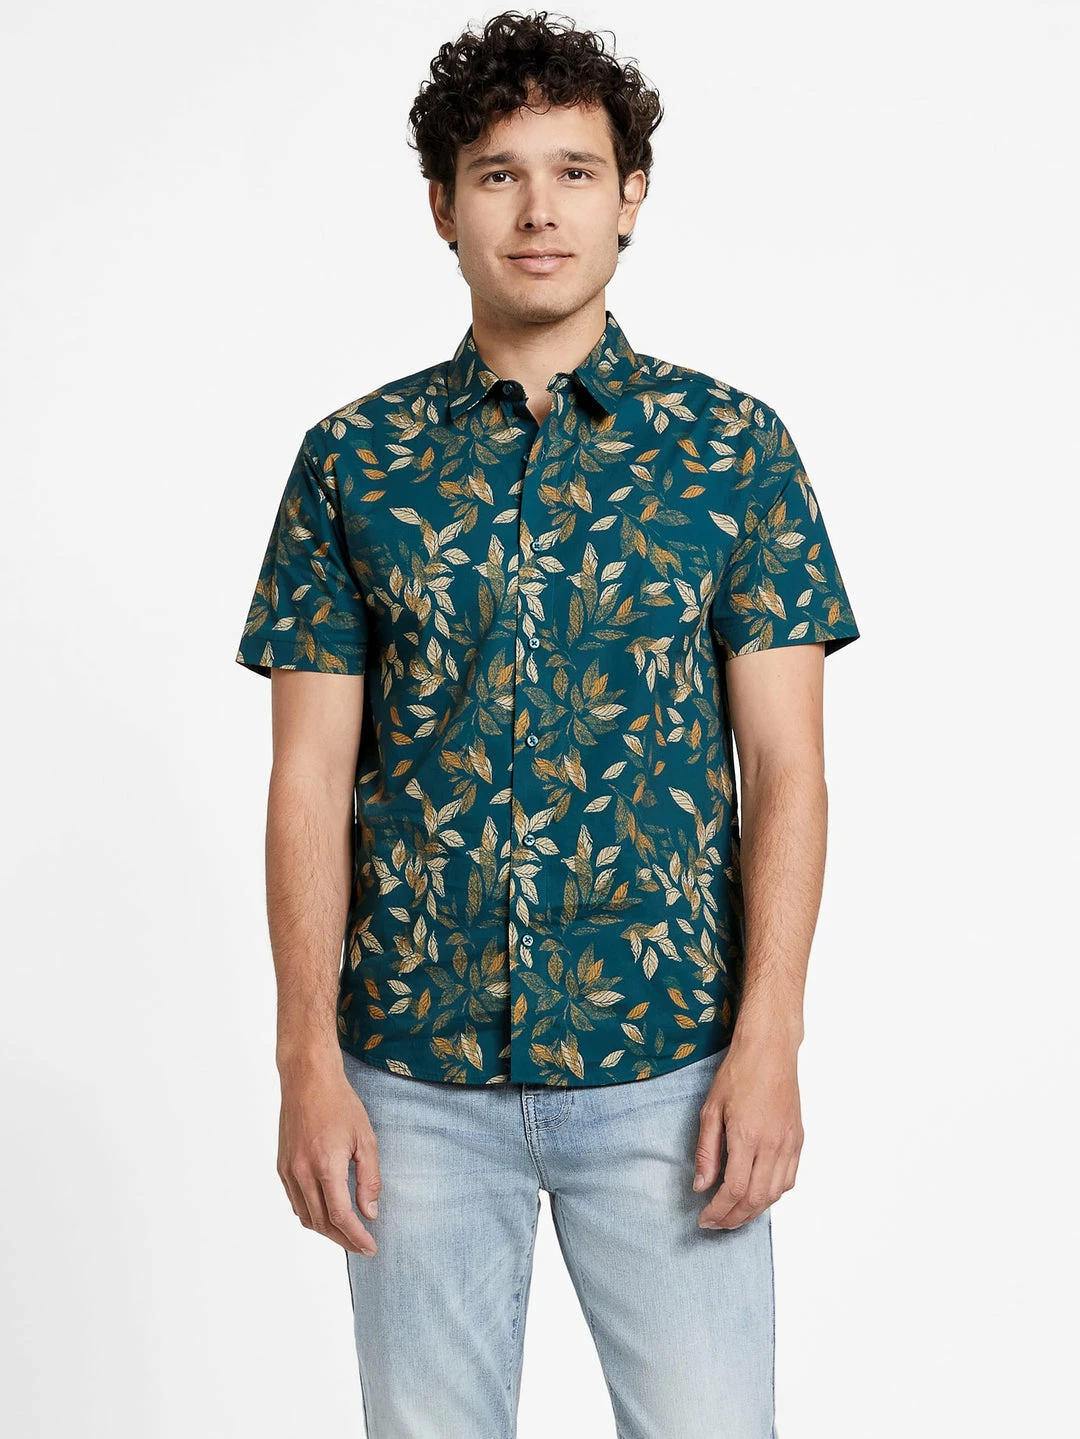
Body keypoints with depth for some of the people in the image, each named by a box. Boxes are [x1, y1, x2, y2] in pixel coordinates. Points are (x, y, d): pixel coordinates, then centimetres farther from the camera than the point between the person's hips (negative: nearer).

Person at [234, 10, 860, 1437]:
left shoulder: (736, 448, 1)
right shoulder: (354, 460, 3)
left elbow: (784, 767, -1)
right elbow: (311, 775, 1)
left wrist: (768, 1042, -10)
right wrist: (308, 1059, -5)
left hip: (667, 1064, -1)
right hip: (414, 1069, 1)